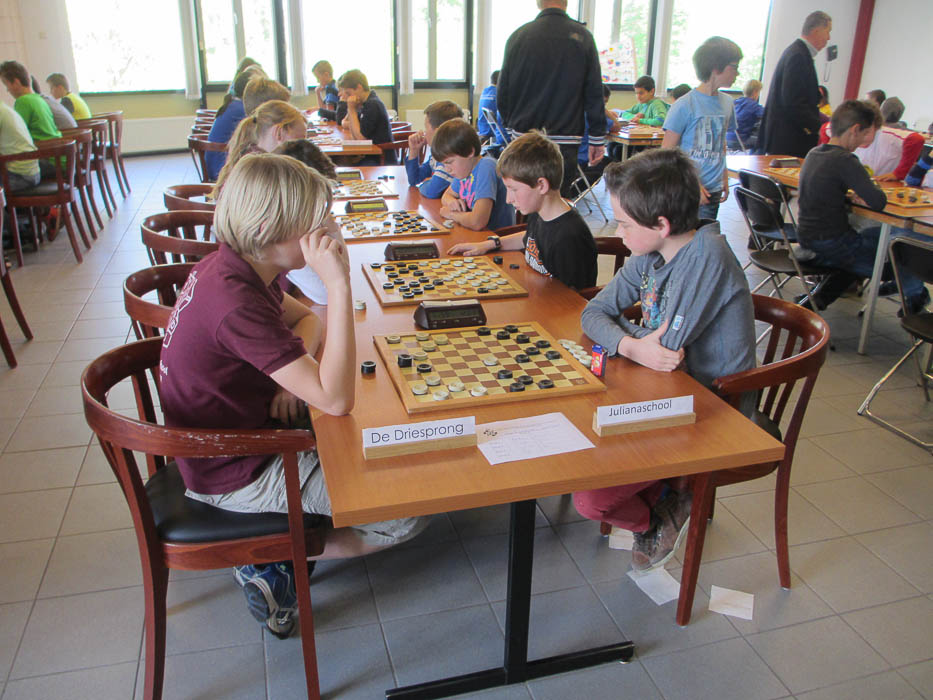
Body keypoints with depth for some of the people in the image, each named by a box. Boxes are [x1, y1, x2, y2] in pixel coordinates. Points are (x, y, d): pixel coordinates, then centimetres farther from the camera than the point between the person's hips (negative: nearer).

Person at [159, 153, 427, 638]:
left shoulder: (231, 266, -3)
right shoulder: (236, 301, -32)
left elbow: (305, 317, 13)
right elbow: (336, 400, -35)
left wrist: (293, 369, -8)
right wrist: (339, 286, -36)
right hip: (236, 475, -9)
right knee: (412, 511, -11)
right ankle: (277, 560, 2)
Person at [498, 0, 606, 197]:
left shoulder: (518, 36, 1)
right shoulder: (582, 36, -4)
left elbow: (503, 92, 7)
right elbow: (595, 93, -4)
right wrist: (597, 139, 3)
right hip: (564, 141, -2)